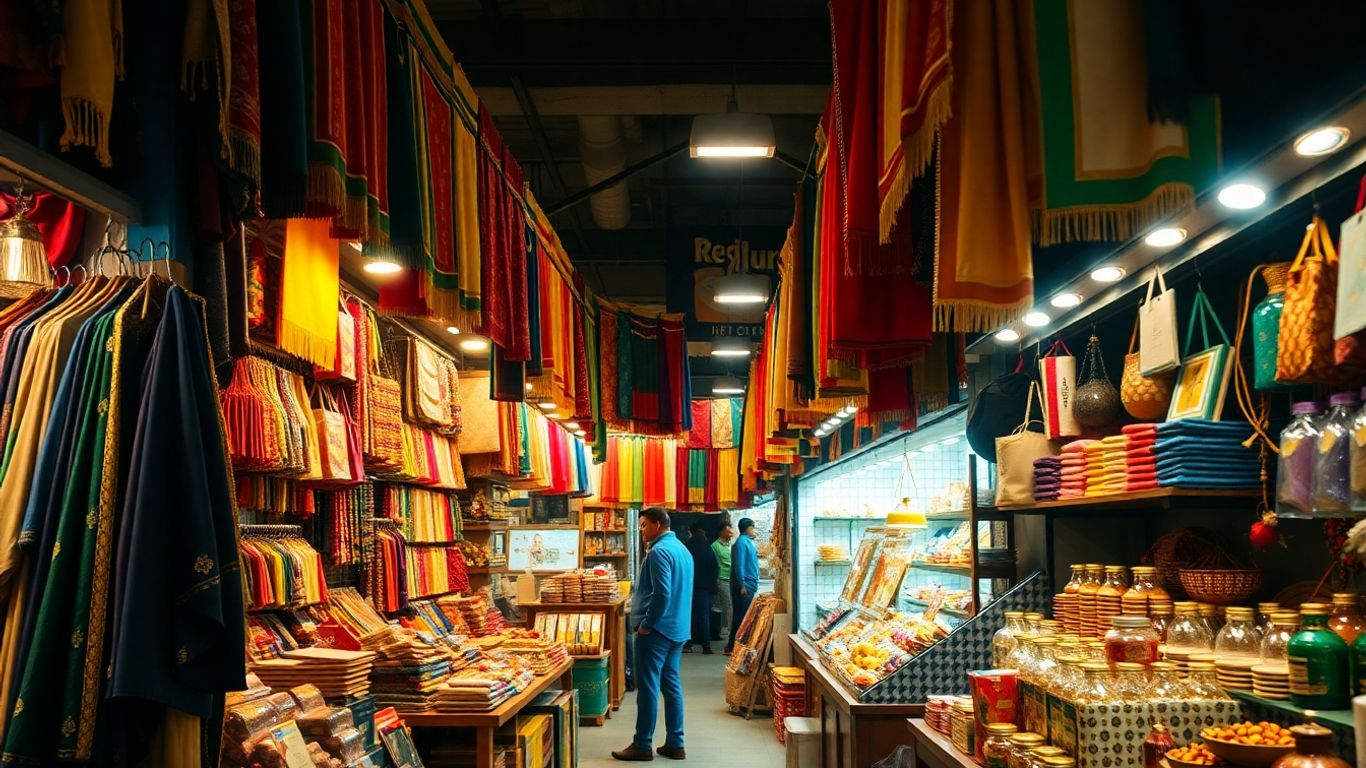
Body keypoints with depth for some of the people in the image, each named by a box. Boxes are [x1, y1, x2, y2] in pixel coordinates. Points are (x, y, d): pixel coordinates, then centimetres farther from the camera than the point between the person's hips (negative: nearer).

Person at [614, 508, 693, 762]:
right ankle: (675, 744, 14)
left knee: (648, 688, -3)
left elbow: (662, 594, -24)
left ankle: (642, 746, 2)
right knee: (672, 685, 11)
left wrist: (646, 624, -15)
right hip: (678, 629, 9)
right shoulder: (682, 549, 14)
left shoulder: (659, 551, -16)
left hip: (656, 630, -9)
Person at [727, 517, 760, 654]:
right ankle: (732, 646, -5)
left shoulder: (748, 542, 18)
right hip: (744, 586, -10)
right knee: (741, 616, -8)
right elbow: (739, 564, -19)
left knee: (745, 616, 11)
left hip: (749, 586, 10)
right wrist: (742, 585, -21)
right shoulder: (742, 541, -12)